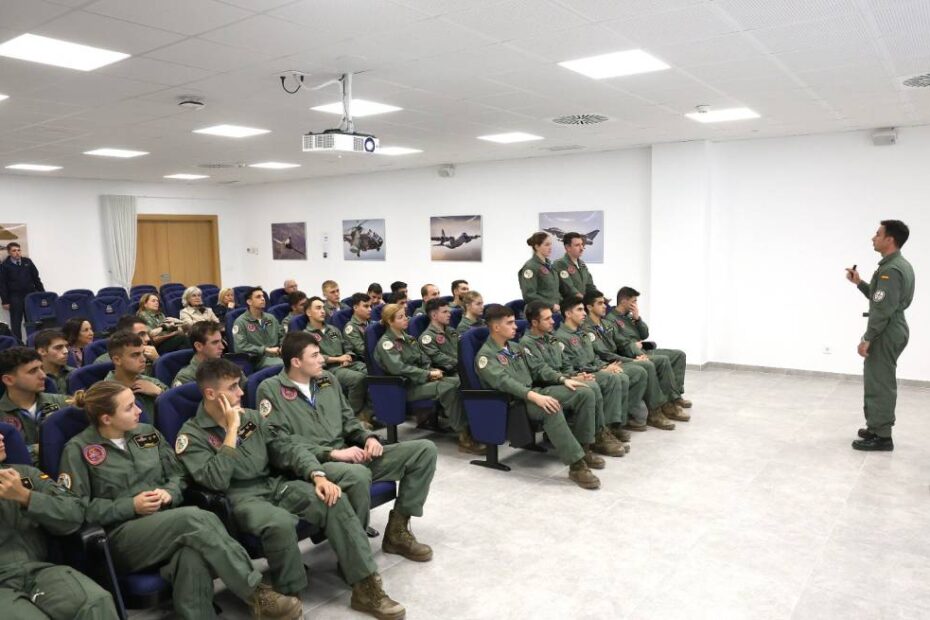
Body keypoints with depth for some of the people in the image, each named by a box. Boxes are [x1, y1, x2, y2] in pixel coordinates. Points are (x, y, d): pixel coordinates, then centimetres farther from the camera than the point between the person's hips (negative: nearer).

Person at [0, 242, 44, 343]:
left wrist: (42, 293, 7)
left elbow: (36, 278, 13)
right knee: (16, 322, 2)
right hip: (15, 298, -2)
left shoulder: (28, 262, 8)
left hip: (30, 295, 2)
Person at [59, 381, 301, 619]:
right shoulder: (78, 450, 0)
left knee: (194, 557, -38)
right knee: (196, 518, -35)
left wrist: (168, 493, -5)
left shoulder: (147, 433, 13)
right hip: (120, 536, -4)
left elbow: (178, 476, 19)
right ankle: (257, 594, -30)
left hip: (167, 523, 4)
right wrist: (131, 506, -14)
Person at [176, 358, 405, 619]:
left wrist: (318, 475, -11)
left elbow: (288, 448, 6)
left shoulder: (252, 416, 12)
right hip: (238, 498, -5)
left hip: (274, 485, 5)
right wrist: (232, 430, -16)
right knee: (280, 522, -38)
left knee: (335, 501, -19)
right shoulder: (191, 435, -5)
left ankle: (365, 587, -15)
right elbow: (217, 481, -19)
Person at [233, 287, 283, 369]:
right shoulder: (241, 322, -1)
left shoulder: (271, 318, 19)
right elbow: (240, 346, -12)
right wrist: (266, 350, -14)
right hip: (258, 358, -6)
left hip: (277, 355, 6)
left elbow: (282, 336, 26)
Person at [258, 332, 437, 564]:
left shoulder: (328, 379, 15)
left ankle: (398, 529, 2)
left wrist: (368, 437, -2)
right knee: (358, 475, -42)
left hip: (349, 455, 7)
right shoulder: (271, 389, -4)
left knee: (425, 449, -4)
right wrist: (332, 453, -21)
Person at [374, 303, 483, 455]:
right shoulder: (386, 343, -6)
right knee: (448, 389, -32)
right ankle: (464, 437, -29)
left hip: (421, 379, 8)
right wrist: (428, 374, -19)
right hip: (405, 386, -8)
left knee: (460, 382, -18)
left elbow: (423, 360, 19)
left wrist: (432, 371, -5)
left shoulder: (407, 338, 20)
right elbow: (398, 368, -19)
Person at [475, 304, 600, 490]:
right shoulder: (485, 356, -9)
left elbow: (537, 368, 18)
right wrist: (534, 396, -38)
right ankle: (576, 465, -34)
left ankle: (584, 448, 1)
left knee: (585, 393, -6)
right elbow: (504, 381, -25)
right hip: (515, 402, -8)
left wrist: (563, 379, 3)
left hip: (535, 391, 9)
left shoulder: (514, 346, 18)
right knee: (552, 409, -39)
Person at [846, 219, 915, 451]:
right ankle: (878, 428, 28)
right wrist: (859, 283, 13)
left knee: (879, 384, -4)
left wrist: (867, 339, -20)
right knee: (880, 382, 18)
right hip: (890, 331, 11)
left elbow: (882, 310, -24)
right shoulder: (899, 265, 12)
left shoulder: (890, 269, -21)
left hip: (886, 334, -11)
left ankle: (881, 437, 2)